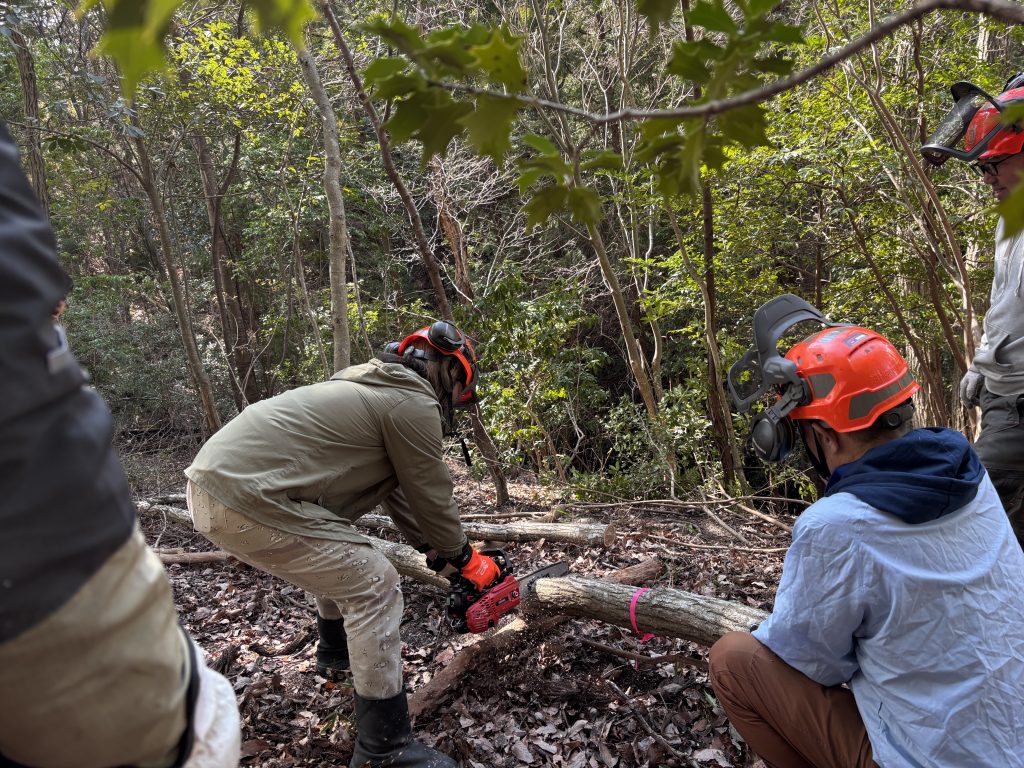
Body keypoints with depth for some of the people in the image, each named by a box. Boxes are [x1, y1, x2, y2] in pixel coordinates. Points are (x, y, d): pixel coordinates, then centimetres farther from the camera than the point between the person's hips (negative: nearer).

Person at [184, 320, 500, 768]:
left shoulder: (378, 388, 22)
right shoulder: (414, 403, -8)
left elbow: (398, 489, 28)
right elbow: (431, 497, 0)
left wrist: (435, 550, 32)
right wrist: (465, 560, 16)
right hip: (247, 502, -10)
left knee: (342, 559, 29)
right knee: (374, 587, -3)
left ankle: (337, 654, 50)